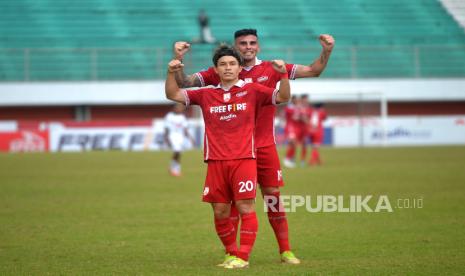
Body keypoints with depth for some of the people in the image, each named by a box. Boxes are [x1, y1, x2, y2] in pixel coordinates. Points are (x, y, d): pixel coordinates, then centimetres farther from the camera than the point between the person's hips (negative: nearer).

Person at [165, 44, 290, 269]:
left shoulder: (252, 91, 6)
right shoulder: (207, 95, 12)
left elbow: (283, 97, 0)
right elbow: (173, 95, 12)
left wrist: (283, 74, -16)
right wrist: (171, 73, -5)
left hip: (244, 159, -3)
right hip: (216, 162, 3)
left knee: (245, 208, -10)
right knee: (220, 212, 5)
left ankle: (243, 256, -6)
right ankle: (232, 254, 20)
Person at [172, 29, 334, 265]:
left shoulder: (270, 69, 4)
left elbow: (313, 71, 5)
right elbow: (184, 82, 2)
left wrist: (326, 51, -10)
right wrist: (178, 60, -14)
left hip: (265, 146, 1)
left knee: (274, 198, 3)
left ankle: (285, 251, 11)